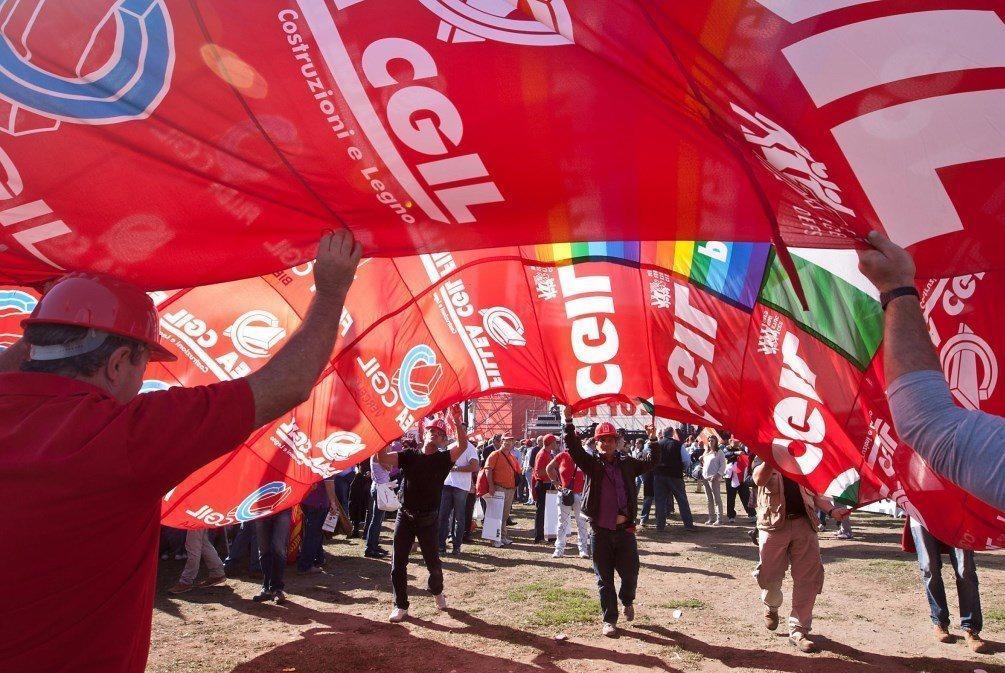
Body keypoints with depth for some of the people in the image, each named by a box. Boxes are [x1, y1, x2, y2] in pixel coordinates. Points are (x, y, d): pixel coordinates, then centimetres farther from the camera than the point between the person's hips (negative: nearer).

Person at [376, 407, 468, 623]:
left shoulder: (443, 459, 0)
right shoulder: (409, 456, 5)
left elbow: (463, 445, -18)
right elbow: (383, 459, -7)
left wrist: (457, 421, -29)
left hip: (428, 519, -2)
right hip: (405, 516, 2)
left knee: (433, 562, 8)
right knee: (398, 563, 1)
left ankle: (437, 592, 38)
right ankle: (401, 606, 15)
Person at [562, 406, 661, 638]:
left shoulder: (627, 463, 7)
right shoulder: (592, 464, 0)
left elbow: (651, 463, 12)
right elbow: (574, 448, -12)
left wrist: (653, 440, 0)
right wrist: (569, 423, -23)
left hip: (625, 529, 1)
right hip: (601, 531, -1)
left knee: (630, 574, 5)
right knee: (604, 579, 7)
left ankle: (627, 601, 38)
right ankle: (609, 620, 23)